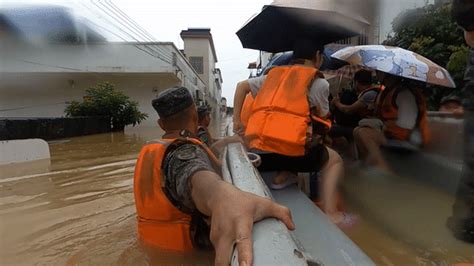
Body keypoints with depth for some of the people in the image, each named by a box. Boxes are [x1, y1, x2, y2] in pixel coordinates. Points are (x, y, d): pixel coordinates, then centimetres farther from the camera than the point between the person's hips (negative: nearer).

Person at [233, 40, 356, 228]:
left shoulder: (275, 74, 21)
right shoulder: (318, 82, 7)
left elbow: (242, 86, 22)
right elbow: (322, 118, 12)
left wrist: (237, 121, 21)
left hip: (257, 152, 6)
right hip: (288, 150, -6)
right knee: (334, 159, 21)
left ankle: (283, 175, 16)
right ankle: (330, 214, 8)